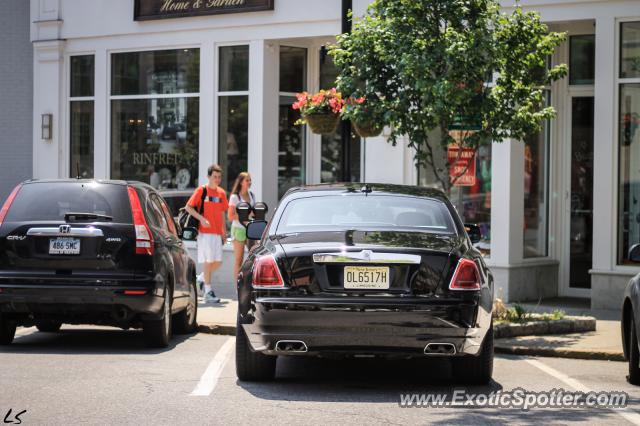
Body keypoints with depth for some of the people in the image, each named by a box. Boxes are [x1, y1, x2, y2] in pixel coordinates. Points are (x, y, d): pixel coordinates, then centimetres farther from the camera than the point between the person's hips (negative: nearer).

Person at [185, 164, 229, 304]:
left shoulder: (221, 193, 12)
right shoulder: (201, 190, -4)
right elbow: (188, 207, -5)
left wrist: (224, 231, 14)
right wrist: (201, 218, -17)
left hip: (217, 232, 6)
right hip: (205, 231, -6)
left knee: (218, 261, 4)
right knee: (209, 261, -6)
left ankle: (204, 279, 28)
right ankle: (208, 292, -2)